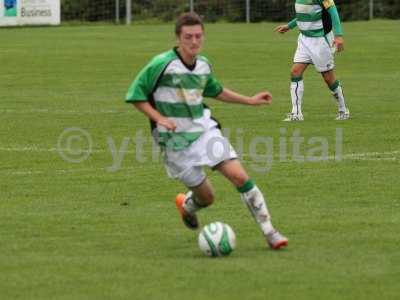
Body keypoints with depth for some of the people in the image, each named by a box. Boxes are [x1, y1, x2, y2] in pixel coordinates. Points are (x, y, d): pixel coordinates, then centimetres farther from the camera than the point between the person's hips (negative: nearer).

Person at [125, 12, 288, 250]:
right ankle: (186, 205, 41)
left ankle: (269, 230, -7)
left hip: (205, 130, 4)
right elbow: (135, 95, -9)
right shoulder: (161, 64, -15)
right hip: (176, 141, -4)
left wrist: (250, 100, 20)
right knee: (206, 197, 3)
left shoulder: (203, 65, 4)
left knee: (239, 176, -15)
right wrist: (159, 118, -20)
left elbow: (215, 90, 24)